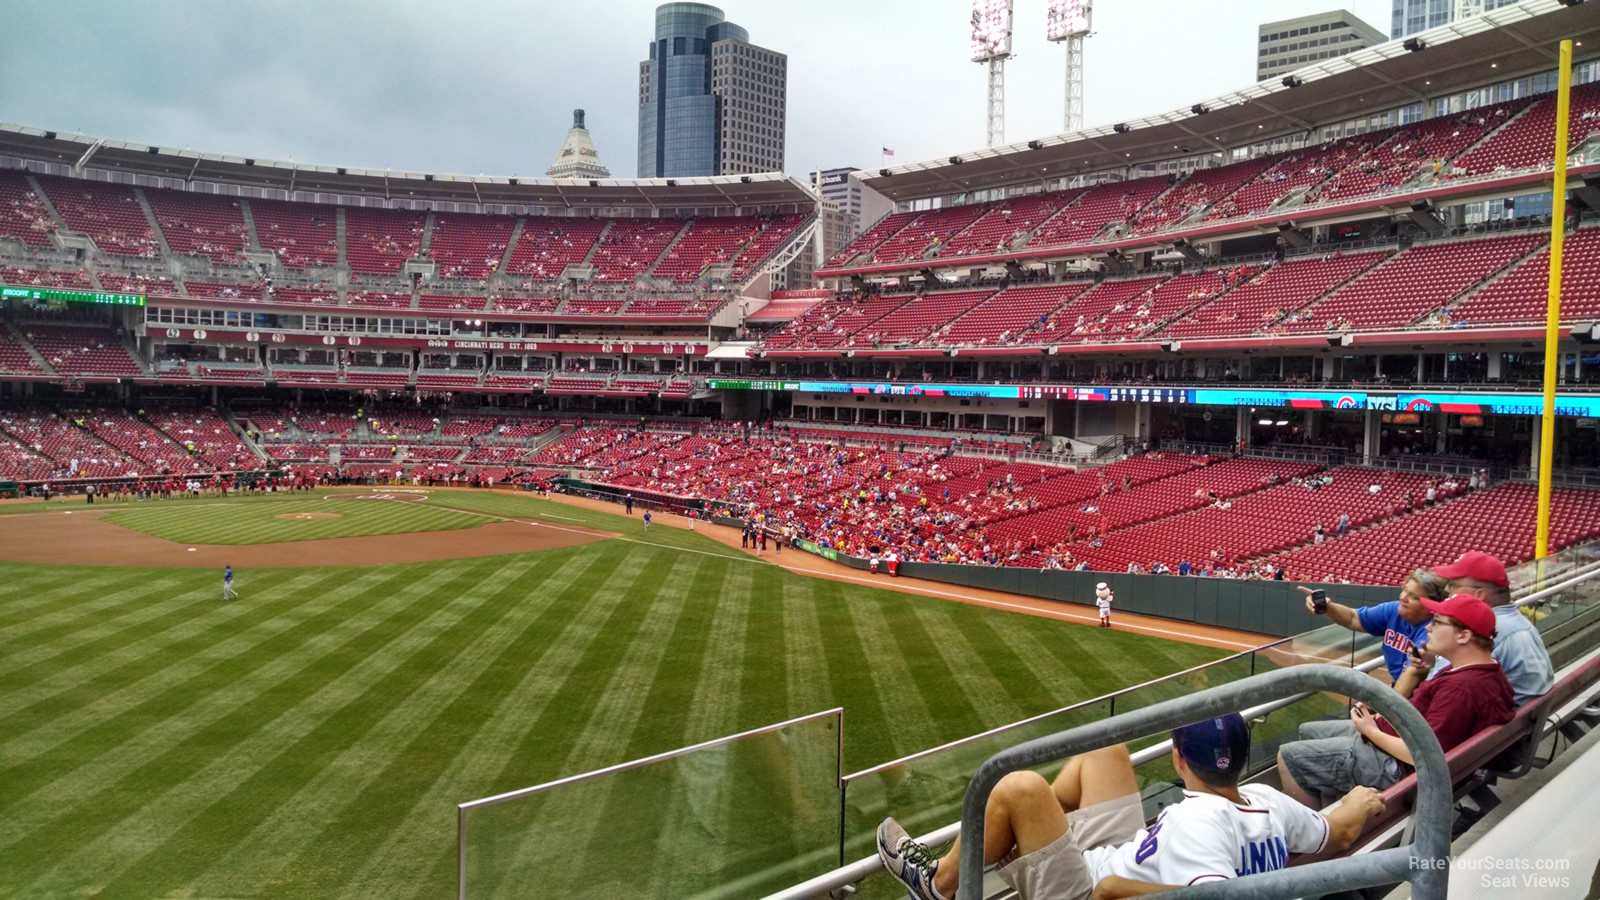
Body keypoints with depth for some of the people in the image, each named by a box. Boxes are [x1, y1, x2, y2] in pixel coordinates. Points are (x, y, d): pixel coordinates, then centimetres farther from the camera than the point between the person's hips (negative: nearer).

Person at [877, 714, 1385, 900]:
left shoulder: (1196, 819, -35)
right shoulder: (1269, 803, -10)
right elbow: (1338, 835, 7)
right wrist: (1361, 804, 26)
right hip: (1122, 856, 9)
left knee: (1020, 789, -23)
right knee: (1104, 748, 15)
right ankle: (999, 837, 29)